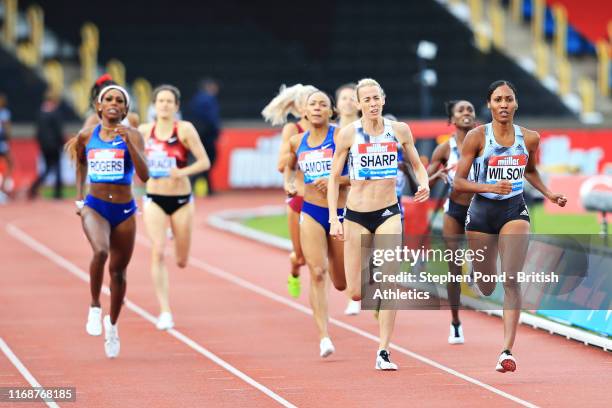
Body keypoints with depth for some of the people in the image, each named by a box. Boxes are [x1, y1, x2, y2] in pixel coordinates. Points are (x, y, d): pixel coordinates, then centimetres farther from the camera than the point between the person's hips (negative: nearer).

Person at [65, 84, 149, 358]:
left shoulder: (132, 136, -4)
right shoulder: (86, 136, 2)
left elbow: (144, 175, -17)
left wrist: (128, 141, -25)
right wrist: (79, 197, 17)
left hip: (124, 211, 0)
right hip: (94, 207, 0)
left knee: (118, 271, 10)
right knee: (100, 251, -30)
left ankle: (112, 325, 33)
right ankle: (95, 308, -10)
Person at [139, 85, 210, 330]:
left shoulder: (185, 129, -8)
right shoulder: (144, 131, 1)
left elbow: (204, 162, -11)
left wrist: (183, 172, -25)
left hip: (181, 199, -1)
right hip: (154, 199, 1)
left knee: (181, 261, 10)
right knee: (158, 252, -18)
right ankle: (165, 312, -16)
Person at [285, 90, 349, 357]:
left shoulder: (340, 136, -6)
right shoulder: (297, 142, 7)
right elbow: (288, 165, 28)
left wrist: (336, 180, -22)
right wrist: (287, 183, 8)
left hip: (340, 212, -2)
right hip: (311, 213, 2)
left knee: (341, 283, 9)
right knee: (317, 273, -15)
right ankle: (324, 336, -16)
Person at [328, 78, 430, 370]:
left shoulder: (399, 131, 0)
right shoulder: (348, 134, -5)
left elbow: (417, 164, 13)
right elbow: (334, 179, 0)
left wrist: (424, 183, -9)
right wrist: (334, 219, -8)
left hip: (388, 213, 0)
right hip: (356, 215, 0)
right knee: (356, 293, 1)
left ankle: (383, 352, -7)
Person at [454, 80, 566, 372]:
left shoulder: (529, 138, 1)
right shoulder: (476, 137, -8)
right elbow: (458, 183, -9)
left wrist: (548, 194, 9)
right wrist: (490, 187, -24)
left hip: (514, 211, 1)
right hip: (481, 211, -1)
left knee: (511, 281, -15)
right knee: (486, 288, 11)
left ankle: (507, 351, -16)